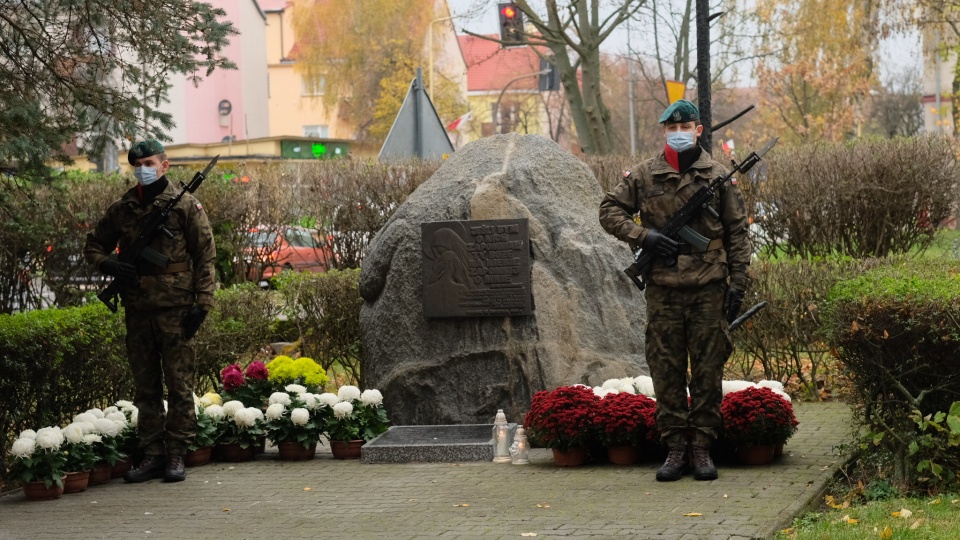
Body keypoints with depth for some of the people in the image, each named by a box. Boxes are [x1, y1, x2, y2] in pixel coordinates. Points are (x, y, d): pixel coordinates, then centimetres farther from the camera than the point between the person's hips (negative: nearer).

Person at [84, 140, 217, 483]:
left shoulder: (185, 206, -1)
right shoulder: (120, 210, 11)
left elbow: (205, 256, -3)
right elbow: (94, 246, 21)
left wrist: (203, 302, -10)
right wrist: (109, 265, -2)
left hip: (176, 310, -4)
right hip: (137, 311, 5)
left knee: (179, 384, -1)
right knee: (145, 387, 8)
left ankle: (176, 455, 5)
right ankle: (152, 455, 15)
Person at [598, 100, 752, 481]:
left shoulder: (718, 176, 4)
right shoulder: (644, 175, 5)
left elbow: (737, 232, 6)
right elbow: (610, 210, 10)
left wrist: (738, 284, 0)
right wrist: (643, 236, -6)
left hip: (708, 290, -1)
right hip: (662, 290, 1)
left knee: (708, 369, 2)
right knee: (666, 369, 3)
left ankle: (702, 447, 10)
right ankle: (674, 447, 11)